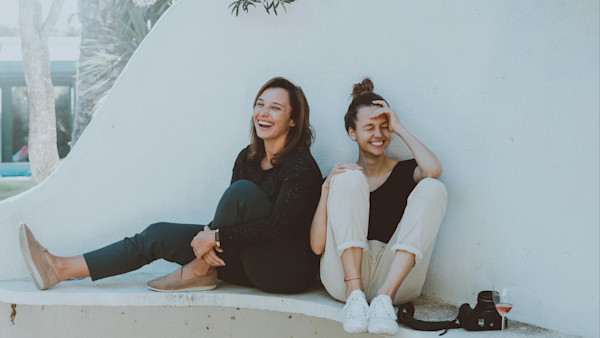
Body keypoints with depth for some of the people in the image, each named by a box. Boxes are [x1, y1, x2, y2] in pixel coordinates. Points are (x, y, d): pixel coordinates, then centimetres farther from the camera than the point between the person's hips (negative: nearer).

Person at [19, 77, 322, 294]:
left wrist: (215, 235, -24)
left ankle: (200, 272, -13)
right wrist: (207, 236, -17)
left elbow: (279, 226, -25)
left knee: (243, 190, -29)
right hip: (251, 265, 7)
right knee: (159, 235, -3)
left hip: (290, 272, -7)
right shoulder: (248, 157, 9)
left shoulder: (301, 165, -15)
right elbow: (232, 219, 6)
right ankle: (61, 269, -4)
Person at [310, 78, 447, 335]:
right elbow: (317, 246, 2)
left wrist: (399, 128, 2)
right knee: (350, 179, -14)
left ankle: (385, 296, -30)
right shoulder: (339, 176, 15)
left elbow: (433, 170, -12)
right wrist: (326, 188, -8)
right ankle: (354, 295, -28)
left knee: (432, 188, -15)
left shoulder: (405, 172, 16)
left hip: (396, 276, 1)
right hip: (344, 274, 0)